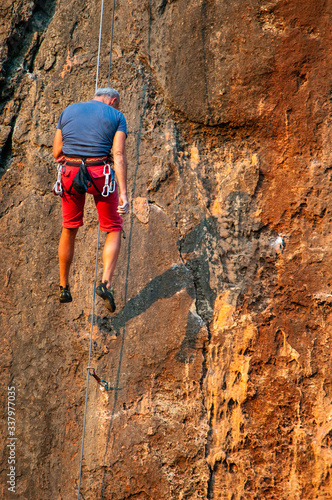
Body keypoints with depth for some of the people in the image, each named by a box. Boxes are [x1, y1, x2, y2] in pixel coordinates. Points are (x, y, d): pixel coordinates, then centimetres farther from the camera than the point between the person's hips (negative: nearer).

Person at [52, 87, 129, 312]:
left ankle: (64, 287, 27)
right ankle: (106, 283, -8)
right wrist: (124, 193, -14)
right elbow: (119, 155, -10)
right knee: (114, 230, 12)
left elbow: (57, 153, 9)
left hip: (70, 175, 3)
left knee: (69, 229, 22)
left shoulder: (68, 111, 12)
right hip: (99, 176, -3)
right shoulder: (116, 117, 3)